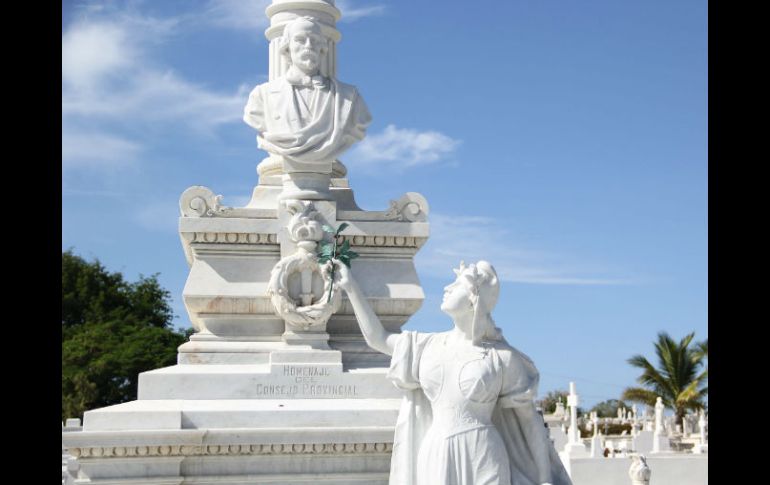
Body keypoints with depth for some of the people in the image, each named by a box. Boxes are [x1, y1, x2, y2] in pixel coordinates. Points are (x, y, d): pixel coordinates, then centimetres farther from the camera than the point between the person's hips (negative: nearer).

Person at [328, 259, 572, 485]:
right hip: (436, 463, 4)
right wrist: (350, 286, 16)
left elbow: (529, 419, 3)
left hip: (481, 461, -4)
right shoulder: (431, 345, 10)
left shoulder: (502, 357, -2)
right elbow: (377, 338, 20)